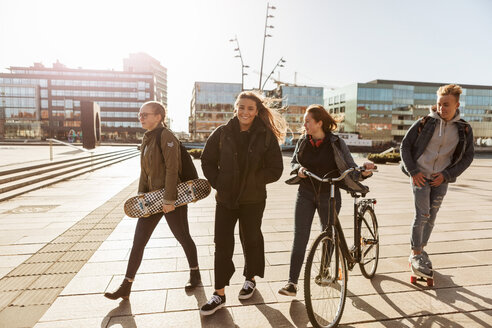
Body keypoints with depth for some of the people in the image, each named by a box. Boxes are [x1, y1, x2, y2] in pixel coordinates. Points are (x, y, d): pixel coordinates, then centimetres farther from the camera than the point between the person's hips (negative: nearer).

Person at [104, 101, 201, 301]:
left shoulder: (166, 136, -13)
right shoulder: (147, 138, 12)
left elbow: (172, 169, -20)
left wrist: (169, 199, -22)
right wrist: (141, 195, 12)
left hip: (172, 198, -8)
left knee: (183, 237, 9)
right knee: (138, 242, 8)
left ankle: (195, 274, 31)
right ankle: (126, 287, 20)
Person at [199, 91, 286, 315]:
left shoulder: (266, 136, -7)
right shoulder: (222, 133, -3)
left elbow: (275, 169, -4)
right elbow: (207, 161, 6)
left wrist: (253, 181, -10)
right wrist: (218, 183, -3)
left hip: (253, 200, -1)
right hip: (225, 198, 1)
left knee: (251, 240, 16)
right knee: (222, 245, 4)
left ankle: (250, 279, 40)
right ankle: (219, 294, 18)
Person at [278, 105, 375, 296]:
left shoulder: (336, 143, -6)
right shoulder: (302, 141, 3)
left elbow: (350, 168, -7)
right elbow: (293, 161, 13)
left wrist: (364, 171, -27)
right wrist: (299, 169, -10)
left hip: (329, 195, -1)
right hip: (306, 194, 2)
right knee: (300, 237, -5)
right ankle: (292, 282, -1)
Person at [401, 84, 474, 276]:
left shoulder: (464, 129, 1)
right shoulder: (424, 123, -6)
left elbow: (467, 157, 6)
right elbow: (405, 146, -2)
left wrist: (446, 175, -6)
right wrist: (413, 171, -9)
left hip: (441, 180, 3)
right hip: (420, 176, -3)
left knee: (431, 217, 9)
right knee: (422, 215, -8)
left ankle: (420, 250, 26)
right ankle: (415, 255, 4)